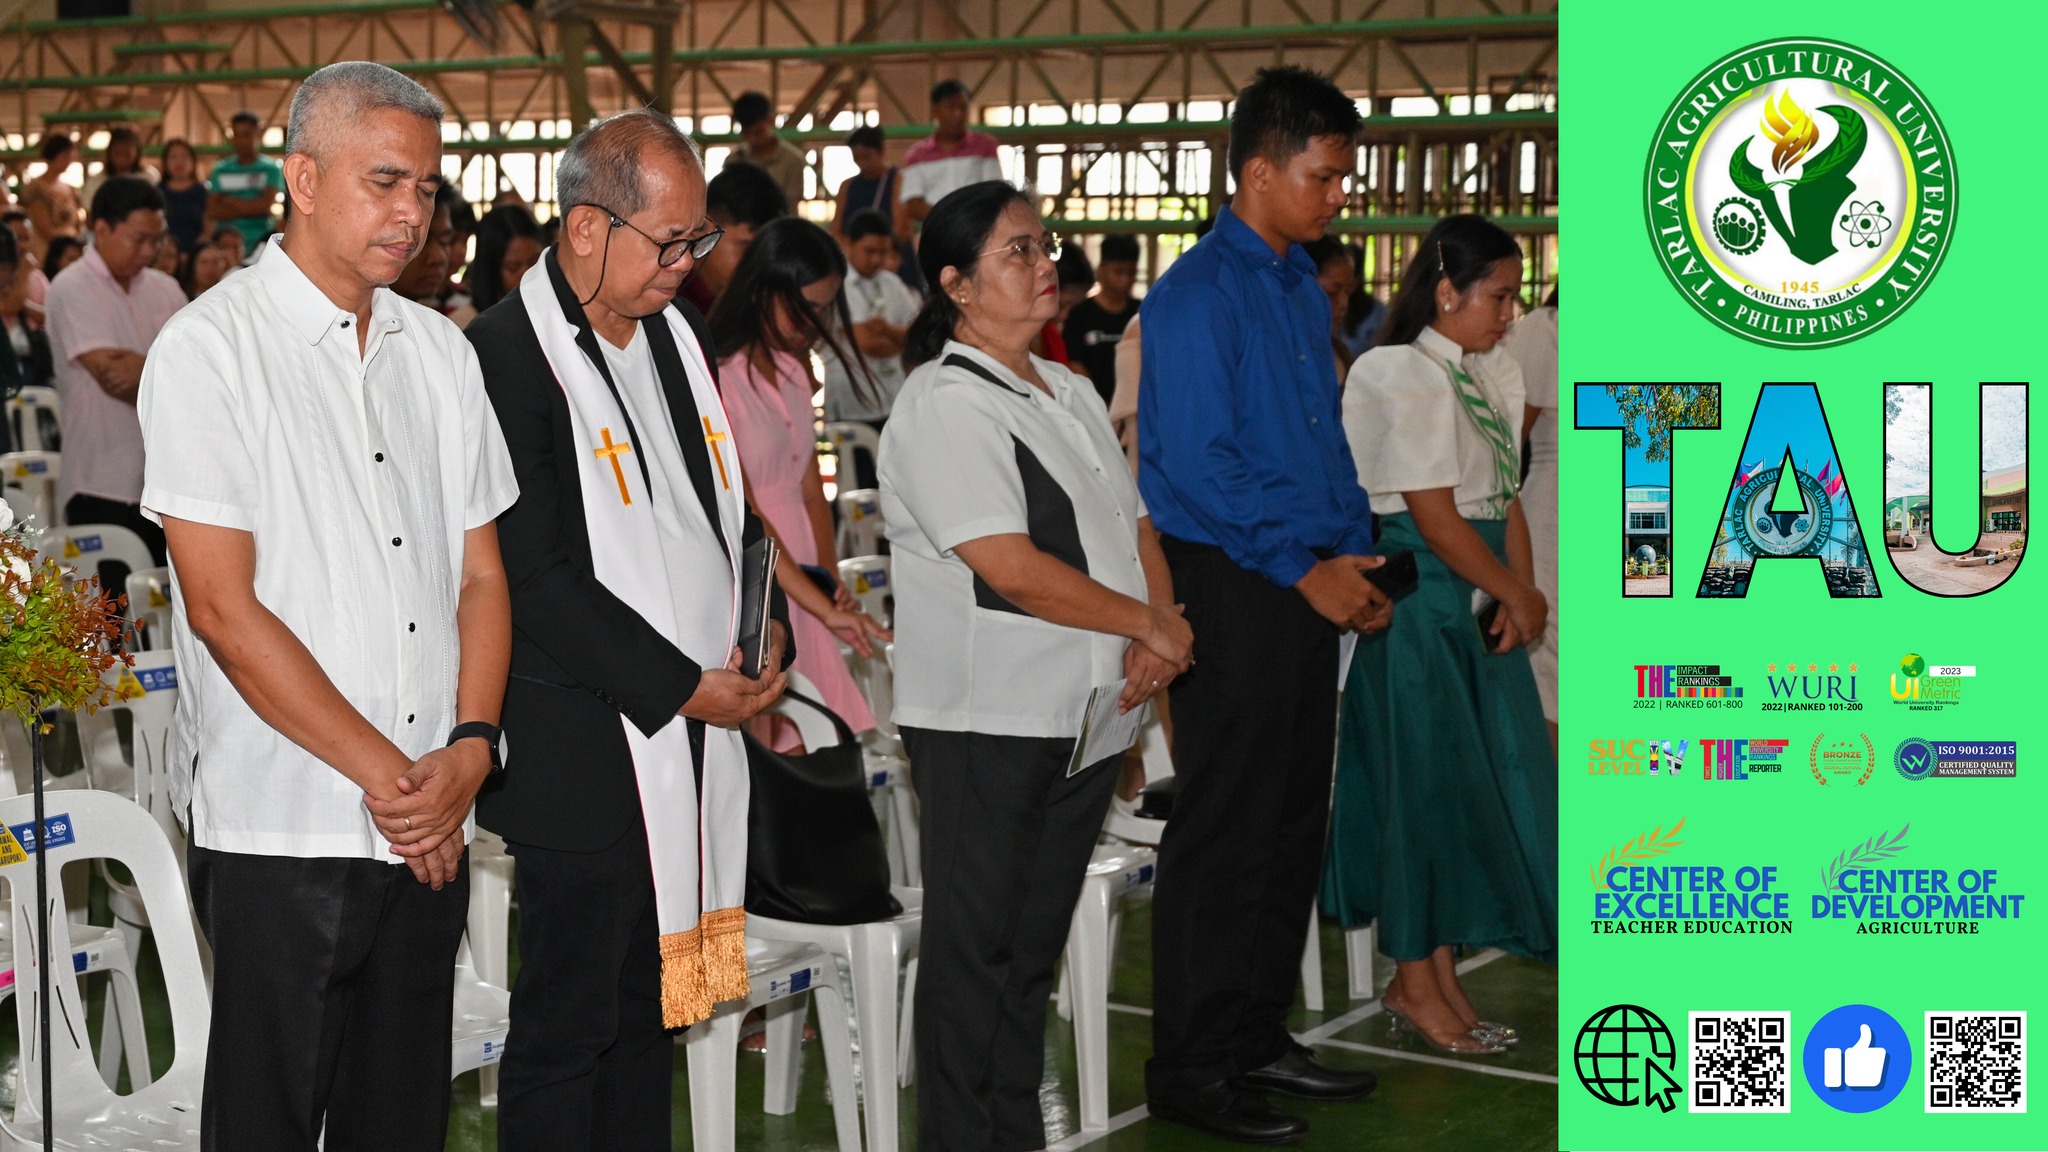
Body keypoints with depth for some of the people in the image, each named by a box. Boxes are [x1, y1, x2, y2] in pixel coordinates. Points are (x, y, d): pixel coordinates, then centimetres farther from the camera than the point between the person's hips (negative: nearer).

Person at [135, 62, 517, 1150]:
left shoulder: (440, 351, 13)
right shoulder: (208, 350, -6)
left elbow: (482, 573, 12)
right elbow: (224, 608, -11)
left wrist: (469, 746, -5)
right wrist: (382, 772, -12)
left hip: (431, 823, 5)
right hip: (281, 826, -5)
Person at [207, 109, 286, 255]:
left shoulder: (271, 168, 2)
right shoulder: (221, 170, 10)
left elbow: (266, 204, -8)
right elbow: (212, 211, 2)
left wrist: (230, 202, -1)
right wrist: (250, 207, -8)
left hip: (260, 242, -2)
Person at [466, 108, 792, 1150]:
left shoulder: (676, 334, 11)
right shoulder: (506, 356, -15)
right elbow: (532, 578, -19)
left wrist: (764, 621, 4)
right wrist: (680, 685, -16)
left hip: (689, 746, 8)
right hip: (580, 751, -8)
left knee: (653, 1003, 16)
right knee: (567, 1022, 2)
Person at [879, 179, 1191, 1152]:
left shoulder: (1070, 394, 16)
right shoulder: (942, 406, -12)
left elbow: (1134, 525, 16)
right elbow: (1012, 568, -20)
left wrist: (1155, 639, -4)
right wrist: (1150, 625, -12)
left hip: (1085, 708, 8)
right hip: (985, 717, -8)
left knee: (1034, 944, 14)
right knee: (975, 950, 0)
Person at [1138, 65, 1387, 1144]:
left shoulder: (1304, 290, 15)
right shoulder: (1198, 295, -12)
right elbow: (1198, 462, -18)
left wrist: (1358, 555, 9)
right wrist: (1305, 570, -16)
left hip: (1306, 589, 9)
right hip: (1231, 587, -9)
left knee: (1294, 825, 13)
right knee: (1223, 832, -4)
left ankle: (1257, 1037, 25)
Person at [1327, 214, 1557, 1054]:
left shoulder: (1494, 376, 12)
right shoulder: (1405, 378, -13)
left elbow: (1504, 499, 9)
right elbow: (1435, 519, -16)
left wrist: (1520, 593, -6)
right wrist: (1518, 596, -7)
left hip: (1477, 605, 8)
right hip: (1415, 597, -8)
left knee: (1477, 781, 9)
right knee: (1425, 781, -2)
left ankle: (1438, 973, 19)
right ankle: (1415, 983, 10)